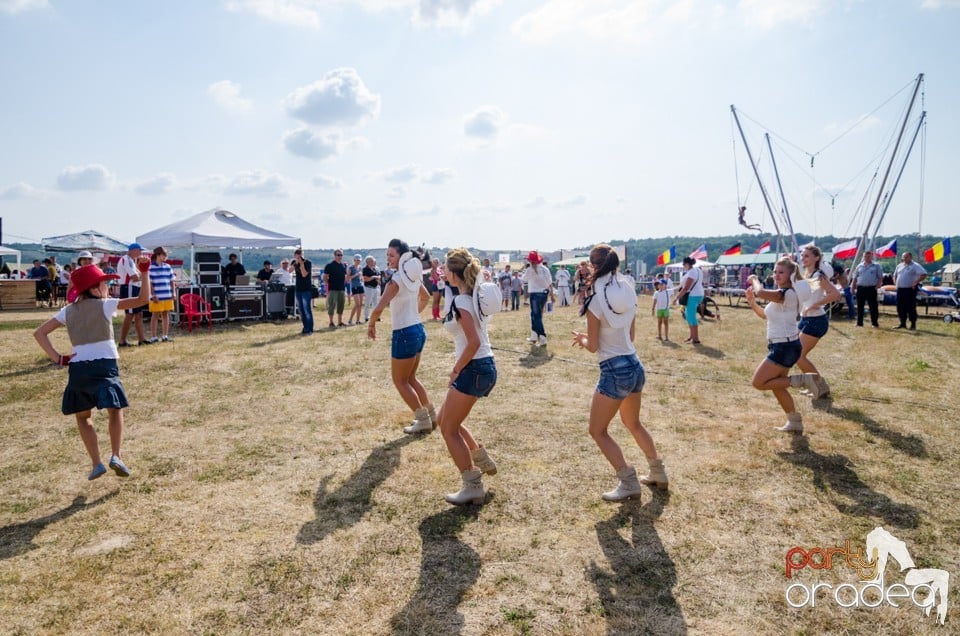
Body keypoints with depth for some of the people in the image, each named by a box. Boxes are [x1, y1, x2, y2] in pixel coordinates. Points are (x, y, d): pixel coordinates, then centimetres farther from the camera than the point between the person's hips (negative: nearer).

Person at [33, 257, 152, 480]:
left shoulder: (68, 310, 11)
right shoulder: (105, 304, -1)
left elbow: (39, 333, 8)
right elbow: (143, 299, -6)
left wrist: (57, 358, 5)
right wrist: (145, 272, -4)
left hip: (78, 368, 3)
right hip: (104, 365, -3)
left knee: (83, 416, 19)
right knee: (115, 410, 14)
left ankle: (96, 463, 9)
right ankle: (116, 455, -4)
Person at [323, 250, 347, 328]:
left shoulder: (344, 265, 12)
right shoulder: (330, 265, -5)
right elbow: (325, 277, -5)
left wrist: (345, 285, 14)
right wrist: (327, 287, -11)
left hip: (342, 289, 6)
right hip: (333, 289, -6)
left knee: (341, 306, 10)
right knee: (332, 306, -4)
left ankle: (340, 322, 19)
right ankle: (331, 323, 2)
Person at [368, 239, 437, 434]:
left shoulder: (396, 280, -18)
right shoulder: (413, 277, 7)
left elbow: (378, 309, -26)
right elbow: (426, 297, 27)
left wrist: (371, 325, -8)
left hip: (404, 334, -8)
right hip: (418, 330, 8)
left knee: (400, 381, 9)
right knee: (410, 378, 22)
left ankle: (423, 421, 14)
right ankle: (431, 416, 28)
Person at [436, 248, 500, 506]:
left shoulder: (460, 302, -18)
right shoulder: (477, 294, 8)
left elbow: (474, 342, -26)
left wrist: (456, 370, -15)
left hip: (474, 369, -10)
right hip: (486, 367, 10)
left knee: (449, 429, 3)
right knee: (445, 419, 22)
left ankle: (474, 488, 9)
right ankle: (483, 461, 30)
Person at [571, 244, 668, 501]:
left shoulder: (595, 301, -16)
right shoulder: (628, 293, 4)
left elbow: (593, 346, -11)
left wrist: (581, 338, 11)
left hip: (614, 371, -8)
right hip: (635, 366, 8)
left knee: (598, 431, 8)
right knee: (633, 423, 28)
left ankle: (629, 483, 7)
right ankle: (658, 473, 39)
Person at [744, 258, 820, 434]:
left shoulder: (788, 294, -20)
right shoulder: (781, 295, 12)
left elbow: (761, 292, -37)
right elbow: (767, 315, 22)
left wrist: (754, 280, -16)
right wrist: (752, 302, 6)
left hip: (785, 347, -10)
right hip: (782, 346, 10)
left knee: (758, 383, -8)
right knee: (777, 386, 17)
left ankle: (800, 380, -4)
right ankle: (795, 423, 28)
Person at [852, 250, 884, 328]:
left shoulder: (876, 266, 4)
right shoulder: (859, 266, 12)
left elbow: (880, 278, 0)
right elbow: (855, 278, 13)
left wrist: (877, 286, -12)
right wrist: (853, 287, 5)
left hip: (871, 288, -3)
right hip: (860, 288, 3)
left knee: (873, 307, -1)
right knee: (860, 307, 6)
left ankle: (875, 323, 4)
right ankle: (859, 323, 13)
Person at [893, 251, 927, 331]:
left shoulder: (915, 266, -5)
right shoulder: (899, 266, 16)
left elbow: (923, 274, -17)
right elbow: (895, 275, 29)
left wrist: (915, 282, -18)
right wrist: (896, 283, 13)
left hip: (910, 289, -7)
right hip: (900, 289, 7)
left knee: (911, 307, -5)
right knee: (900, 307, 8)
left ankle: (913, 325, 1)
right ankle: (903, 323, 18)